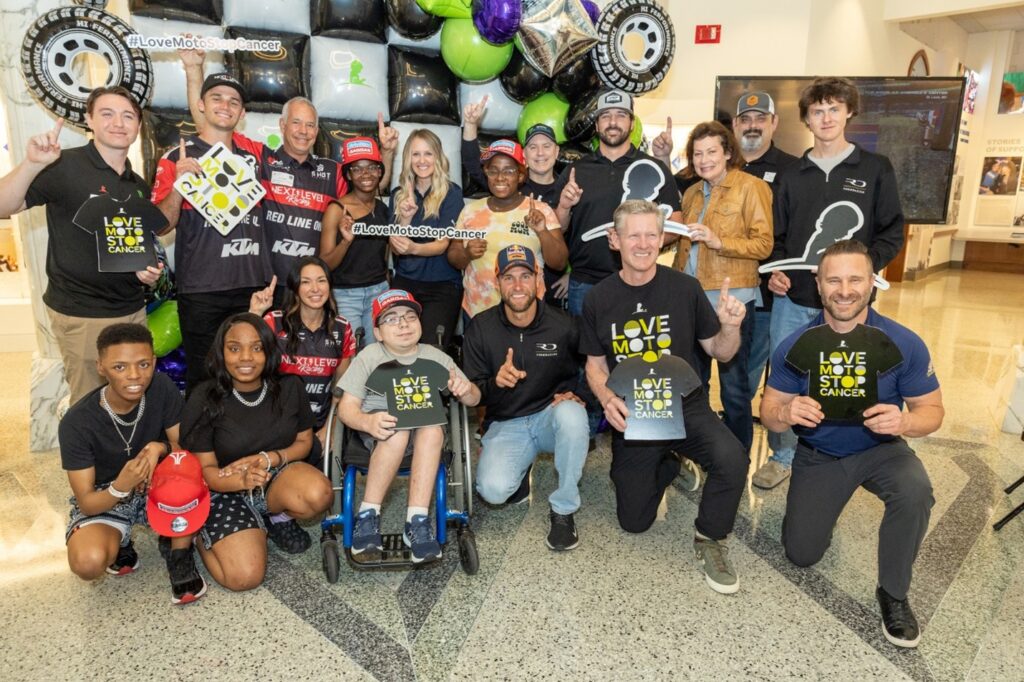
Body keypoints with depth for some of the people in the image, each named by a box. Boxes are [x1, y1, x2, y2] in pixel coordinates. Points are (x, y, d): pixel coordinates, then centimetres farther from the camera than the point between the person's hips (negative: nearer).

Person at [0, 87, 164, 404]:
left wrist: (149, 269, 2)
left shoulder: (140, 186, 12)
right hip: (82, 314, -6)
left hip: (133, 309, 6)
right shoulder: (65, 167, -9)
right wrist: (32, 163, -33)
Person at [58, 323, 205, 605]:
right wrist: (120, 487, -42)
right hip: (103, 499, -1)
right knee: (88, 562, -31)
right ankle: (119, 543, 7)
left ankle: (178, 553, -10)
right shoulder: (77, 423, -23)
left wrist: (160, 448, -34)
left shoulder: (162, 388, -18)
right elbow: (86, 503, -19)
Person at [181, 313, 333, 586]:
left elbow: (304, 441, 4)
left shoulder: (289, 388, -7)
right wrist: (243, 480, -32)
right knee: (245, 577, -20)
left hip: (278, 475, 2)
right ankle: (202, 536, 14)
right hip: (227, 491, -1)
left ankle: (279, 518, 4)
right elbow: (205, 469, -10)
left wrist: (268, 459, -17)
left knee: (319, 493, -33)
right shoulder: (204, 400, -14)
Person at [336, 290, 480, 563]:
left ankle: (417, 520, -32)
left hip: (426, 430, 2)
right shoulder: (369, 357, -1)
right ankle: (368, 515, -23)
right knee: (397, 432, -37)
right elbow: (347, 406, -7)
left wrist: (466, 391, -17)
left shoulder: (435, 357, 5)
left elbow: (473, 399, 9)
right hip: (379, 430, -2)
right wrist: (367, 422, -30)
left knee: (433, 429, -34)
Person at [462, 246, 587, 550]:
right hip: (505, 425, 0)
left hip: (550, 416, 0)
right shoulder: (480, 328, -6)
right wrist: (495, 383, -26)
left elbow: (581, 373, 5)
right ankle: (521, 468, 14)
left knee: (571, 414, -37)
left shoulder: (562, 326, -8)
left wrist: (571, 392, -18)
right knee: (493, 489, -27)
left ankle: (563, 510, -14)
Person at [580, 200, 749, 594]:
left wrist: (731, 328, -21)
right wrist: (606, 397, -16)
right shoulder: (598, 300, -4)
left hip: (686, 407, -1)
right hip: (631, 416, 2)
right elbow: (595, 364, 5)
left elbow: (719, 352, 1)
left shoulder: (684, 288, -8)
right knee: (634, 522, 9)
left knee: (732, 458, -33)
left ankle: (709, 539, -2)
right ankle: (667, 466, 42)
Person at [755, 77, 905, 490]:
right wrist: (776, 271, -5)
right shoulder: (791, 177, 10)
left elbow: (893, 231, 3)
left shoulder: (876, 169, 4)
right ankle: (782, 456, 24)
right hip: (793, 301, 2)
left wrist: (866, 267, -15)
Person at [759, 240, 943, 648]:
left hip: (880, 449, -1)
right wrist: (786, 413, -33)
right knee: (802, 554, 0)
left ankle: (893, 593, -8)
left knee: (915, 492, -34)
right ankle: (819, 502, 36)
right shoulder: (795, 346, -15)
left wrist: (905, 421, -33)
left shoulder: (904, 343, -17)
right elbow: (768, 412, -8)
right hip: (818, 455, 1)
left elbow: (932, 410, -8)